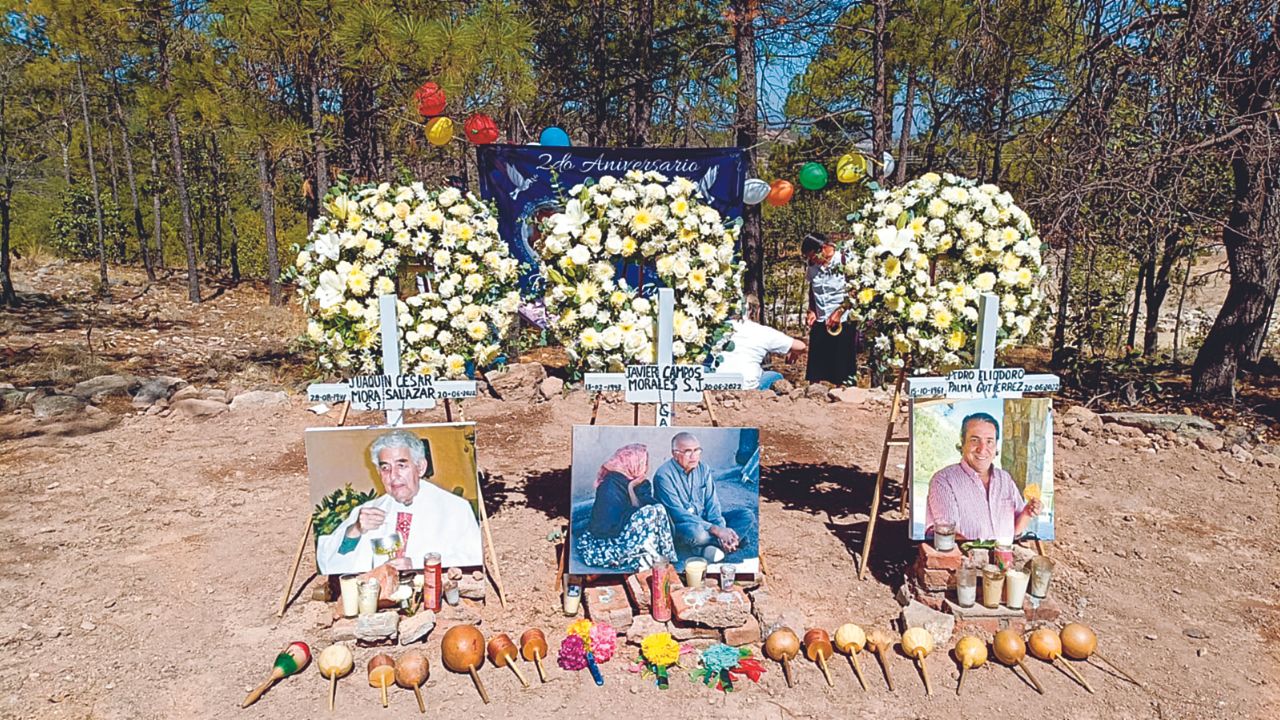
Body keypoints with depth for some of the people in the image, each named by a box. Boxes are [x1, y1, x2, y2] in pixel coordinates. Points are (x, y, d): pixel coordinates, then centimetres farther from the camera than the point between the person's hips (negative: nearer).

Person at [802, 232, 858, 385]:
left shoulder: (844, 262, -12)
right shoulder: (813, 266, 5)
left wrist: (839, 312, -15)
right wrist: (811, 311, 7)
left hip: (843, 324, -5)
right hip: (820, 324, 5)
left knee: (842, 371, 0)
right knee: (816, 372, 6)